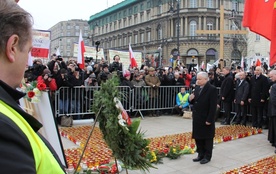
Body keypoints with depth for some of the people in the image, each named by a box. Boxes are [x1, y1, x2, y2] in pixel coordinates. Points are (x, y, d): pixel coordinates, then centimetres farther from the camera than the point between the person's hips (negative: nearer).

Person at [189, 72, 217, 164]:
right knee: (198, 137, 14)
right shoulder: (197, 88, 8)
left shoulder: (212, 89, -14)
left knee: (207, 138, 7)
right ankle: (201, 154, 28)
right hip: (197, 118, 7)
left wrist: (209, 119, -19)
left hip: (206, 119, -7)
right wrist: (191, 99, -7)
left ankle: (207, 156, 19)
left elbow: (213, 106, -17)